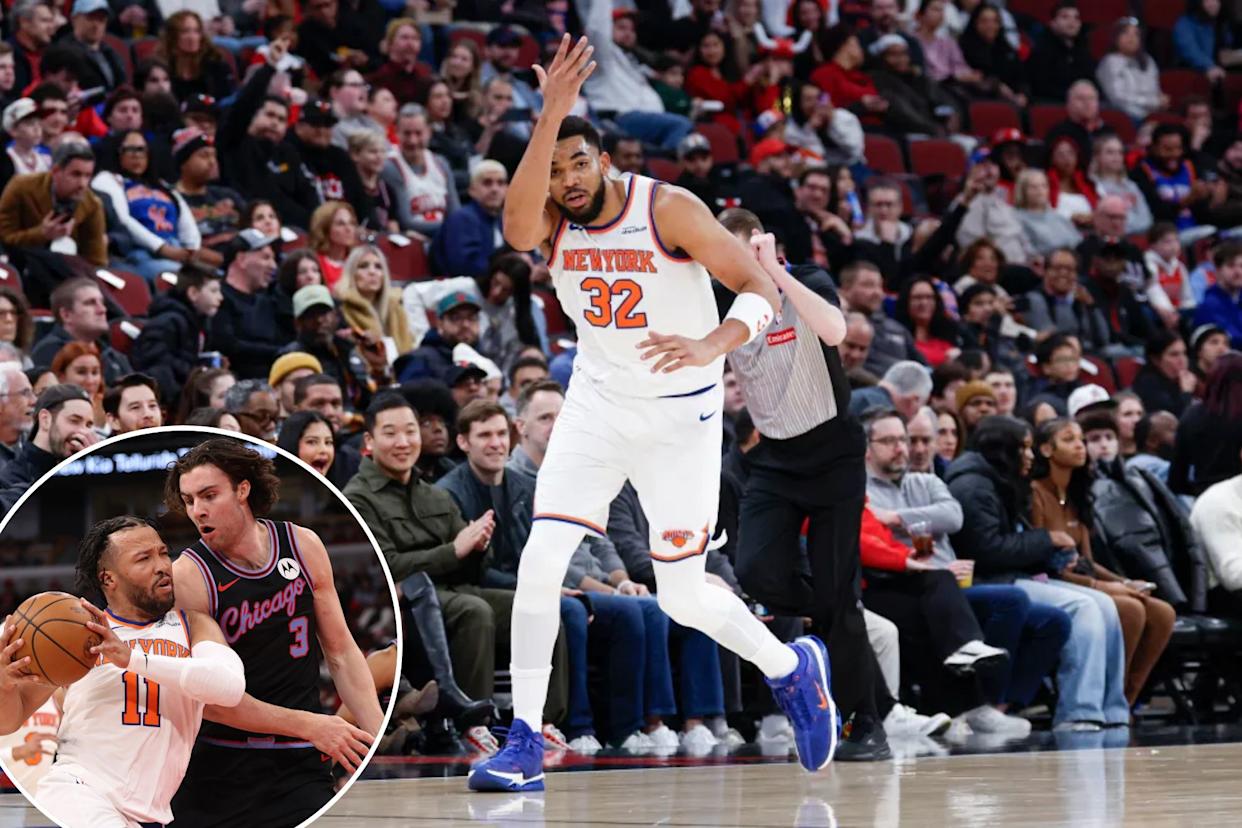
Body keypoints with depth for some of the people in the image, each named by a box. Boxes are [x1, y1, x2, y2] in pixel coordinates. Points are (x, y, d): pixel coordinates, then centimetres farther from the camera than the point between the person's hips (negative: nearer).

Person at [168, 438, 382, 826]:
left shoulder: (303, 546, 1)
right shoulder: (187, 576, -12)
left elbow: (341, 653, 8)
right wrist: (308, 726, -17)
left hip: (299, 767, 2)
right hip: (217, 770, -2)